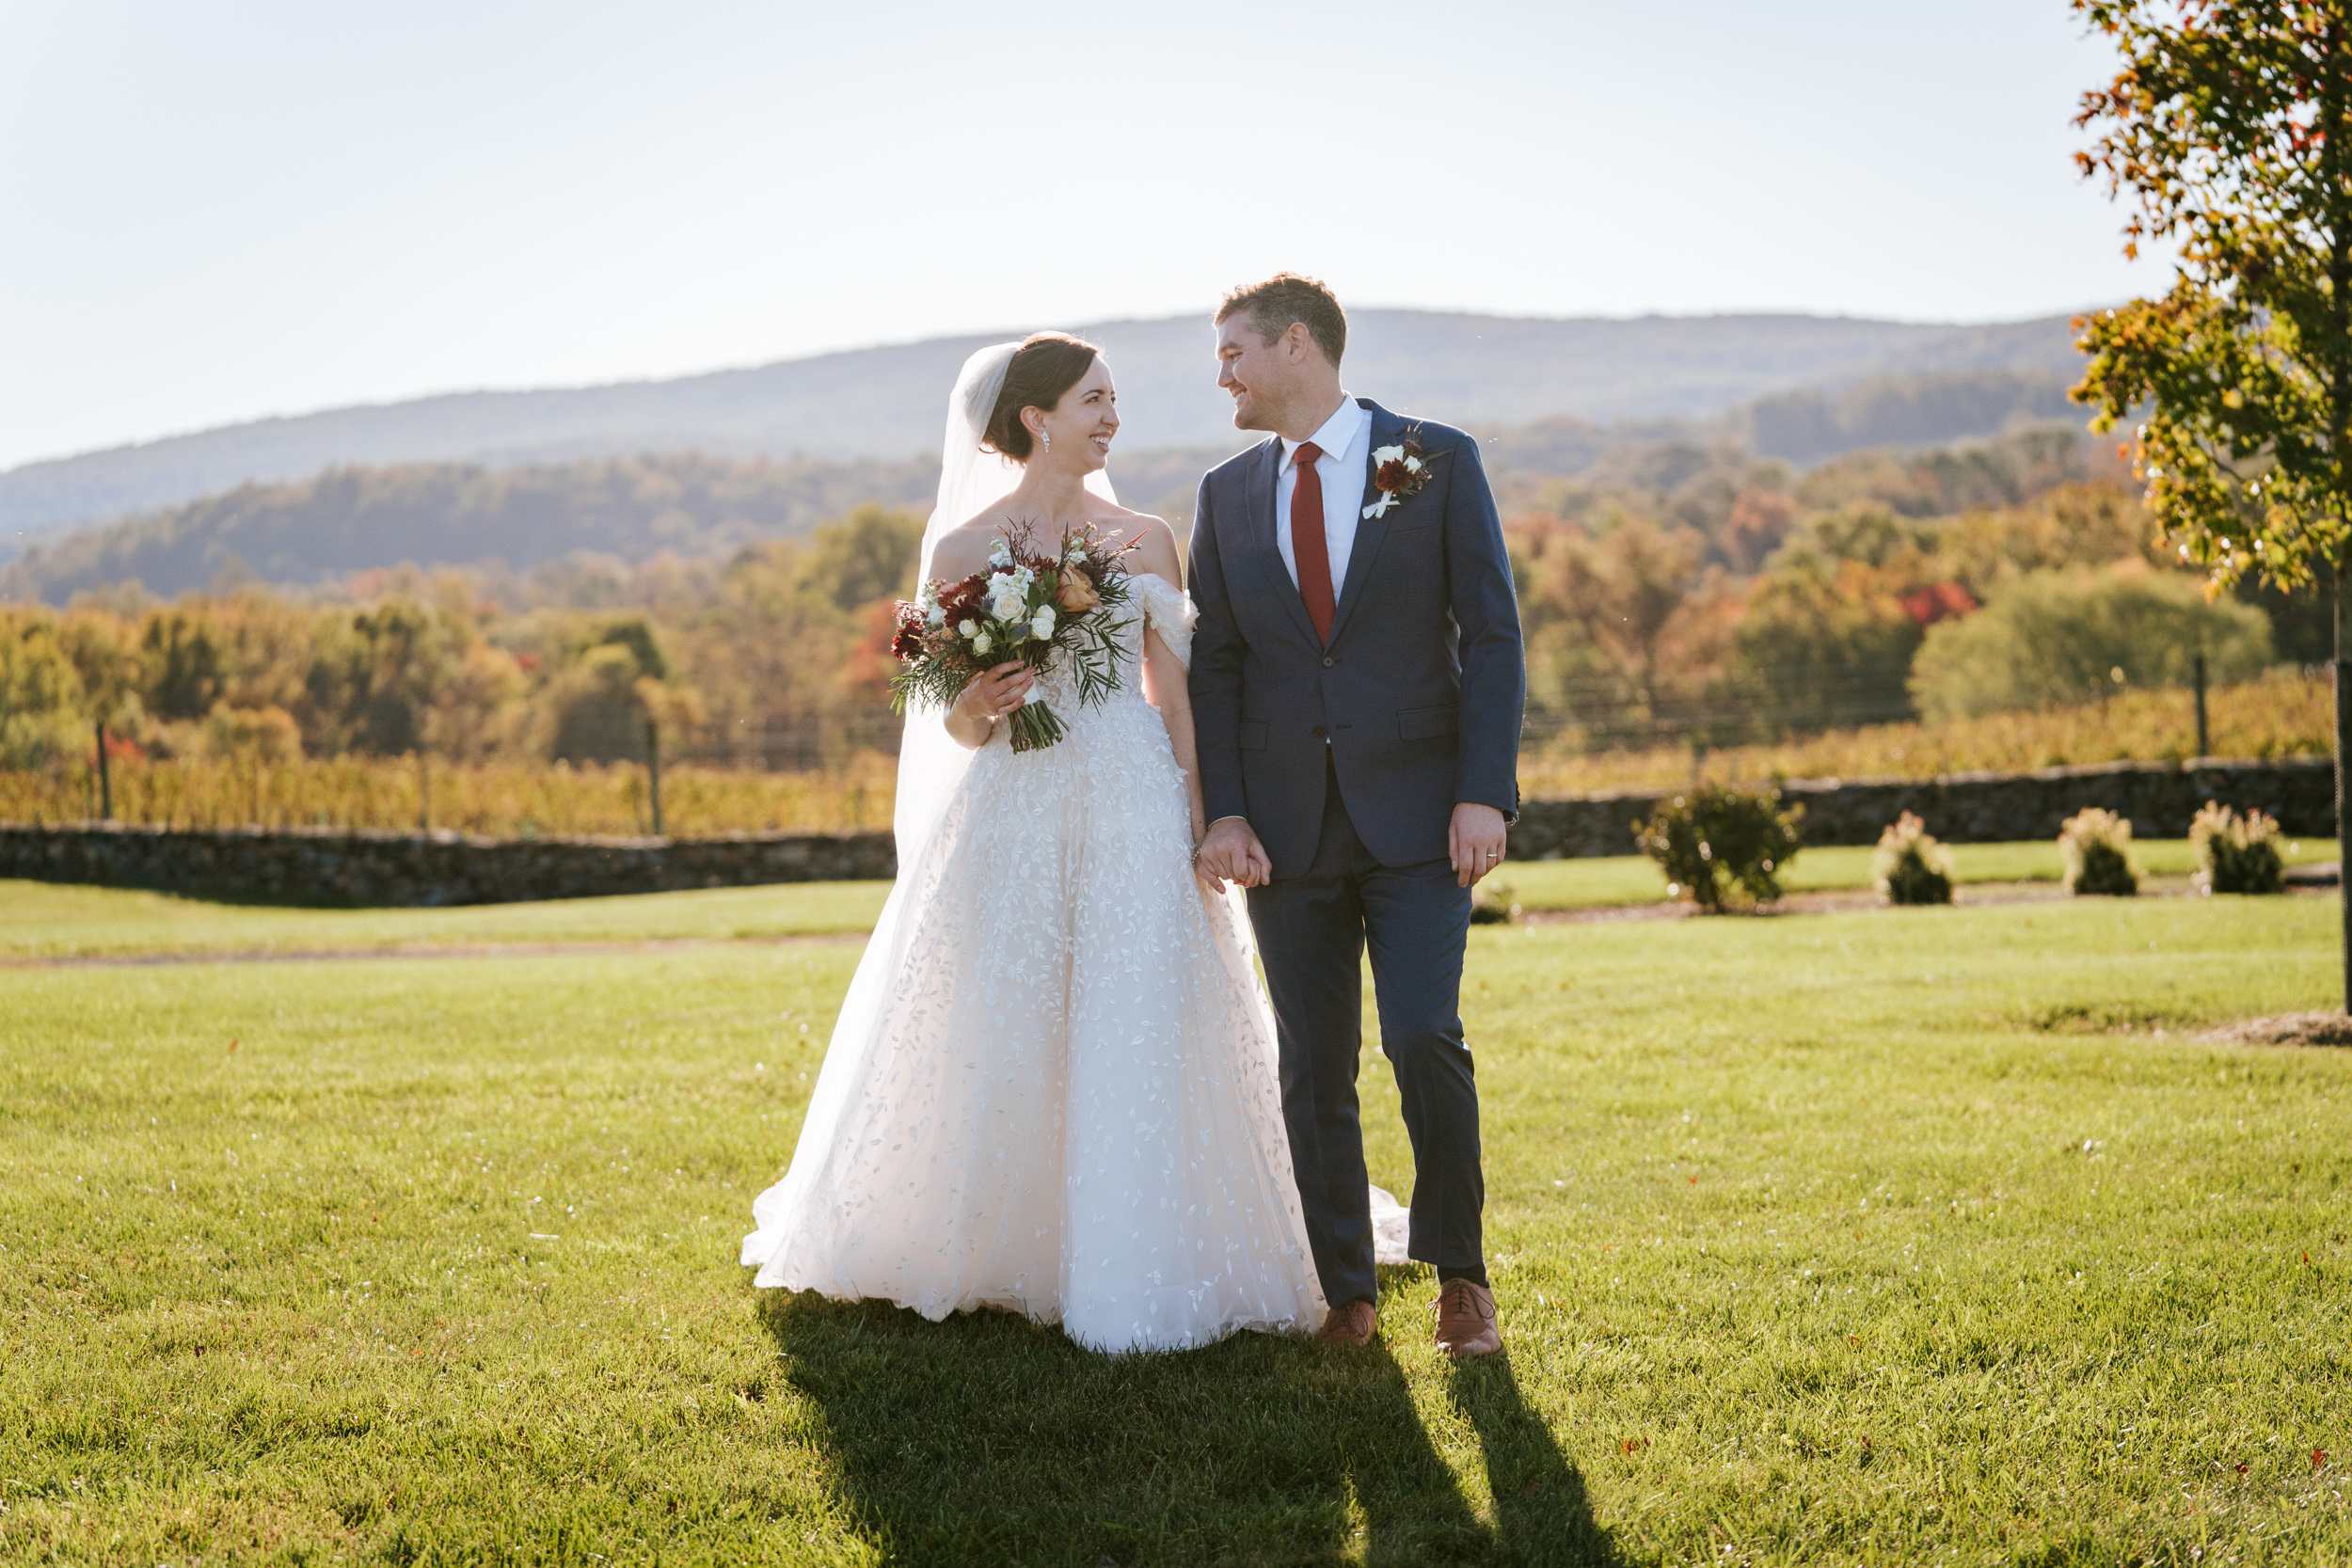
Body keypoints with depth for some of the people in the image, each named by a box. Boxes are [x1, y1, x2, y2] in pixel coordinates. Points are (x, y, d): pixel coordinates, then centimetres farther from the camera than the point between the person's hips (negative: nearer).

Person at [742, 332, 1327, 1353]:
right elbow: (954, 724, 5)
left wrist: (1198, 836, -1)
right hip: (1011, 819, -1)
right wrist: (977, 708, -19)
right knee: (997, 1048, 0)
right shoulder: (963, 547, 2)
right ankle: (994, 1252, 22)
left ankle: (1131, 1269, 5)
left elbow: (1176, 699, 7)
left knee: (1139, 1048, -5)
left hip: (1135, 815, 1)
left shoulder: (1144, 541, 8)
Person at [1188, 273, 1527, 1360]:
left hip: (1416, 812, -3)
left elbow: (1493, 636, -2)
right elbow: (1215, 668, 9)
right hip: (1289, 824, 3)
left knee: (1424, 1037, -13)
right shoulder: (1228, 495, 10)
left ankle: (1458, 1274, 6)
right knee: (1313, 1067, 3)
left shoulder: (1437, 463, 1)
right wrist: (1225, 812, -3)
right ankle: (1345, 1291, 15)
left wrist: (1485, 791, -11)